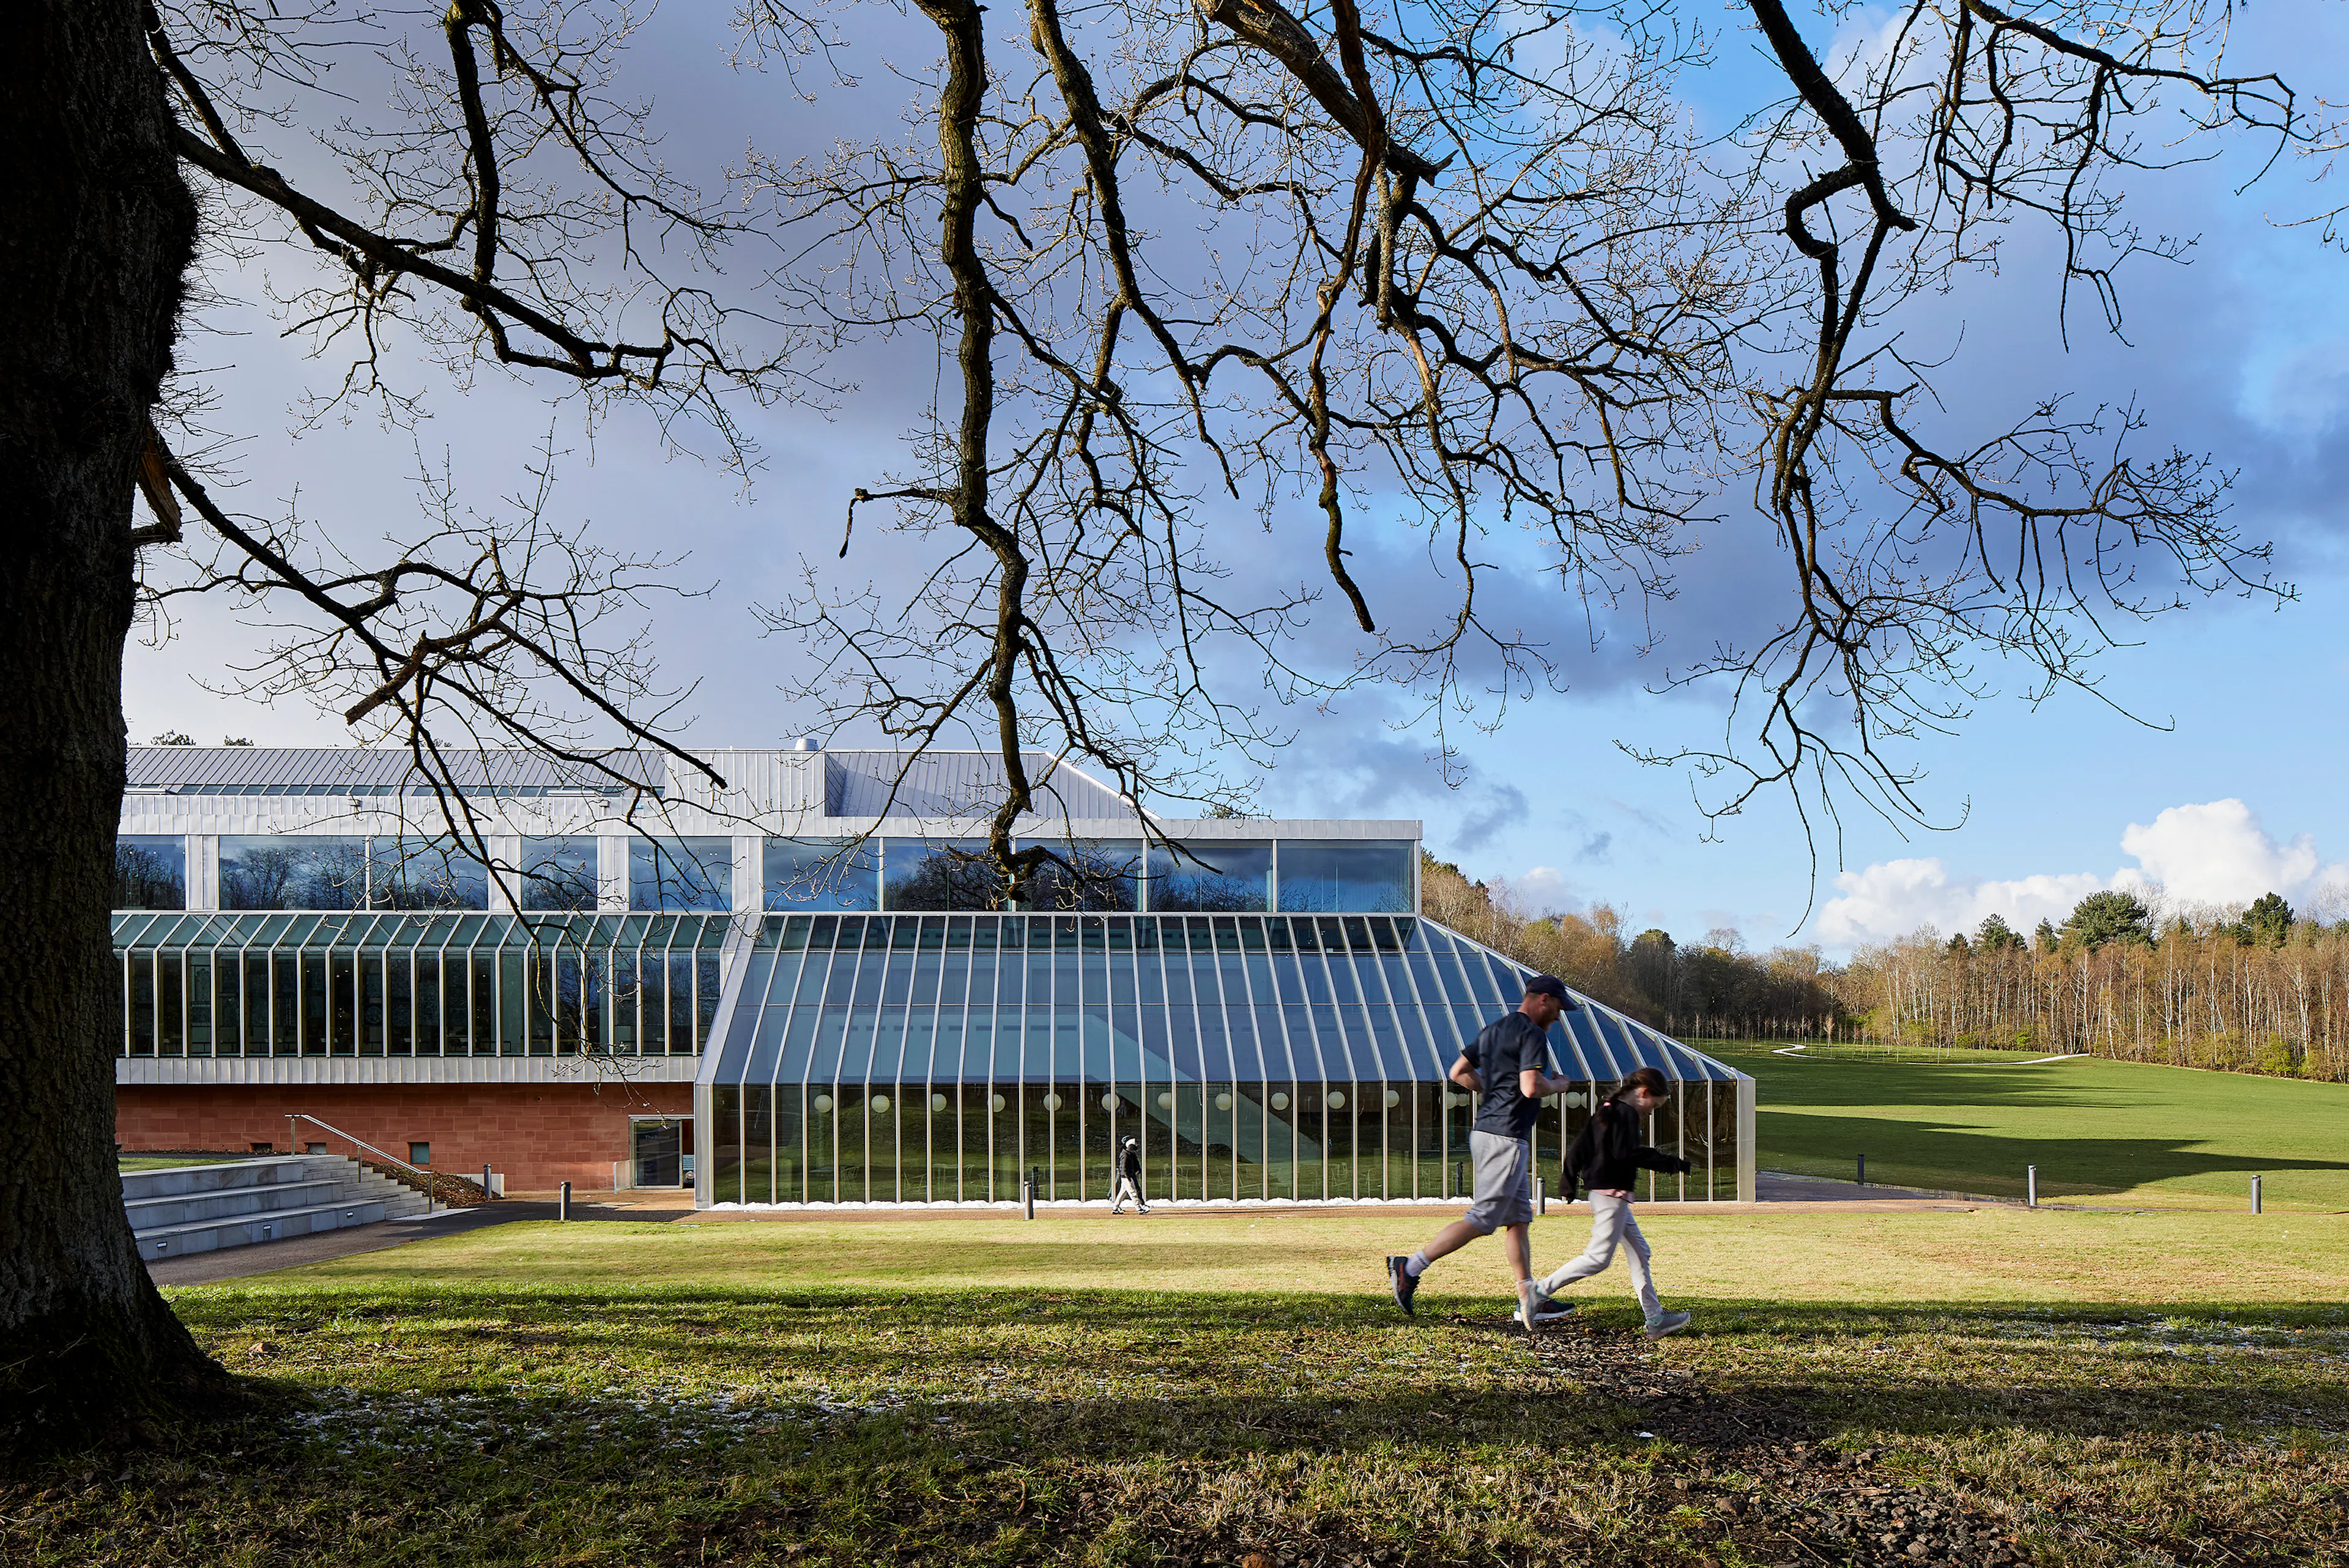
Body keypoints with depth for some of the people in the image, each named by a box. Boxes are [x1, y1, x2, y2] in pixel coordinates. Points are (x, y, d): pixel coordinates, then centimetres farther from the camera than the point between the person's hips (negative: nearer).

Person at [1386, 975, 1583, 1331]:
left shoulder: (1493, 1030, 16)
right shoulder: (1532, 1034, -11)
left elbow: (1459, 1072, 20)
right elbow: (1531, 1088, -23)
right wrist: (1559, 1085, -4)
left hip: (1485, 1132, 10)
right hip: (1506, 1137, -10)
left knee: (1520, 1219, 12)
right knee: (1483, 1219, -9)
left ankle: (1530, 1302, 14)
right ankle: (1411, 1267, -10)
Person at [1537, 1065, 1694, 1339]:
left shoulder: (1605, 1111, 17)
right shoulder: (1626, 1113, -12)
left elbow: (1578, 1147, 18)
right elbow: (1626, 1153, -24)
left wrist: (1569, 1182, 22)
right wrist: (1669, 1162, -22)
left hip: (1601, 1191, 11)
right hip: (1612, 1192, -11)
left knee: (1638, 1251, 12)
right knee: (1599, 1258, -8)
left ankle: (1655, 1319, 13)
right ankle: (1541, 1290, -7)